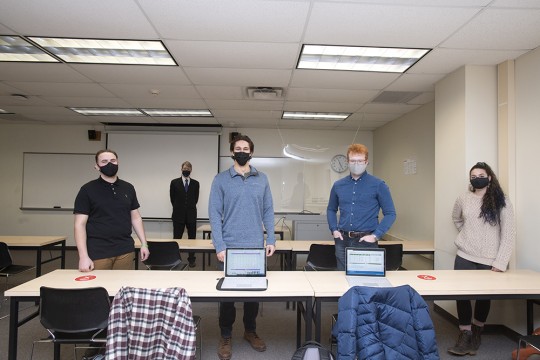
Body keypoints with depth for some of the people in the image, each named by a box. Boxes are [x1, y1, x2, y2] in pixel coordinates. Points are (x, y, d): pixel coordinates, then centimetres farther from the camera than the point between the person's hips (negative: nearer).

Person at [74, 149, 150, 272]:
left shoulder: (128, 188, 9)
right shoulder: (87, 190, -2)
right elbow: (80, 224, -5)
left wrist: (144, 244, 7)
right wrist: (83, 256, -13)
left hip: (125, 251, 3)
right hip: (98, 253, -3)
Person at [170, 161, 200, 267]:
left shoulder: (195, 183, 5)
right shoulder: (174, 182, 2)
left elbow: (195, 198, 10)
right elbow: (172, 198, 6)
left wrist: (190, 208, 10)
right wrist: (178, 208, 8)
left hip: (191, 215, 1)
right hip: (178, 215, -1)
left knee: (192, 238, 7)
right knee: (177, 238, 4)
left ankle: (191, 259, 18)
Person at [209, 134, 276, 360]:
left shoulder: (262, 179, 5)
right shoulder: (221, 179, -3)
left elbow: (268, 211, 7)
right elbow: (214, 214, -7)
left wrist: (271, 239, -1)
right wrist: (219, 246, -14)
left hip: (256, 247, 3)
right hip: (229, 247, -2)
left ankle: (250, 331, 34)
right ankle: (225, 337, 27)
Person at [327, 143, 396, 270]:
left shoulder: (378, 185, -3)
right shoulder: (338, 185, 7)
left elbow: (390, 214, -3)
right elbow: (331, 210, 19)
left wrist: (375, 236, -11)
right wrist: (334, 230, 5)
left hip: (366, 241, -3)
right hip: (343, 241, 3)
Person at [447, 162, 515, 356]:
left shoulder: (501, 202, -6)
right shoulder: (463, 199, 3)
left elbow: (508, 235, -8)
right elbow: (456, 219, 23)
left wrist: (500, 263, -13)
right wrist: (469, 236, 11)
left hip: (489, 261, -2)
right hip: (464, 258, 2)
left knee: (484, 296, 11)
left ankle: (477, 332, 31)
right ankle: (465, 335, 13)